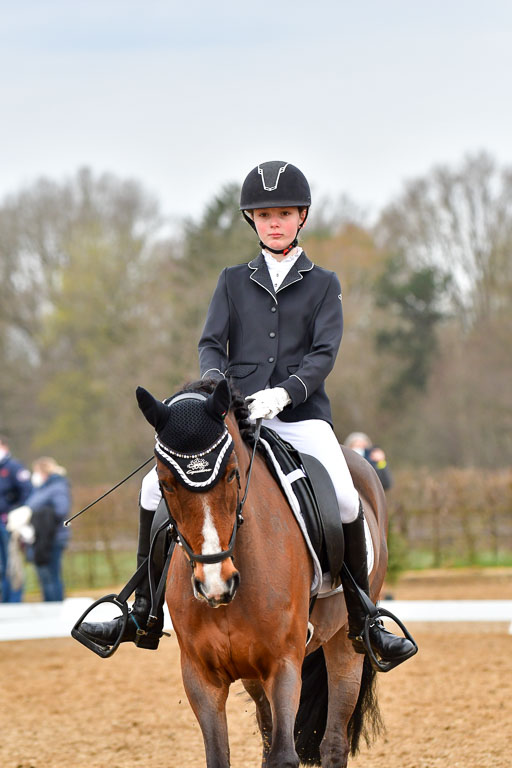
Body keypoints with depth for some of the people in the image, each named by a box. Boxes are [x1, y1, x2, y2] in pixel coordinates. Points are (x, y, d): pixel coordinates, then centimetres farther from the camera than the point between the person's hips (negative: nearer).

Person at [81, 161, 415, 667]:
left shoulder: (322, 284, 10)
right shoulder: (233, 282, 16)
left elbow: (324, 354, -3)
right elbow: (212, 343, 7)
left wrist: (285, 392, -21)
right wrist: (214, 380, -17)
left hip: (301, 415, -2)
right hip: (236, 415, 2)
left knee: (345, 500, -26)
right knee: (157, 484, -12)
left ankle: (363, 623, -11)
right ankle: (142, 615, -1)